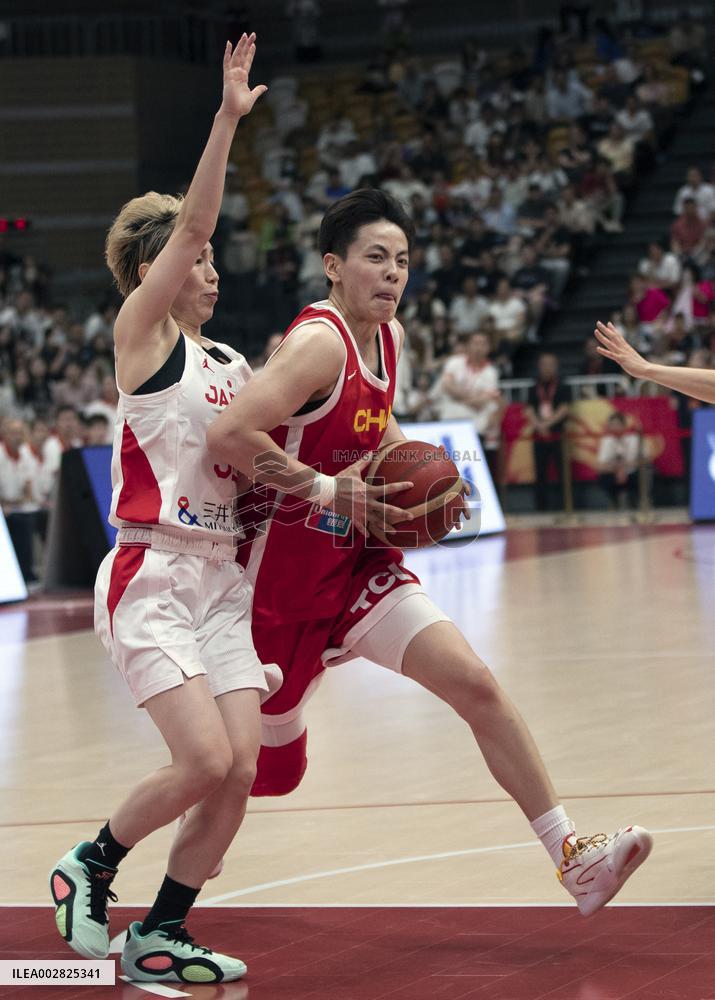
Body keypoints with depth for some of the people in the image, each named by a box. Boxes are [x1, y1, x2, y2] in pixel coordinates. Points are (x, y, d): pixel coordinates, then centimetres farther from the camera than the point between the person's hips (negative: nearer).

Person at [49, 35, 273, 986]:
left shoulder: (232, 363, 16)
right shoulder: (140, 336, -3)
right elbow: (189, 225, -15)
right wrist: (228, 118, -22)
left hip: (223, 578, 7)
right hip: (152, 578, -7)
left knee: (241, 768, -4)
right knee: (206, 762, -16)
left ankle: (159, 934, 10)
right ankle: (87, 867, 8)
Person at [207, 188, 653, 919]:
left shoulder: (388, 337, 5)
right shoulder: (319, 342, -21)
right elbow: (228, 435, -33)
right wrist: (327, 488, -26)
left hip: (355, 563, 7)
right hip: (282, 571, -7)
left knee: (474, 684, -9)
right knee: (270, 767, 7)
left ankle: (570, 856, -7)